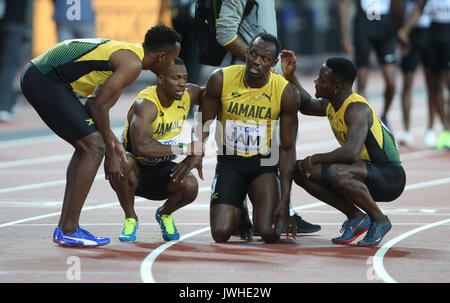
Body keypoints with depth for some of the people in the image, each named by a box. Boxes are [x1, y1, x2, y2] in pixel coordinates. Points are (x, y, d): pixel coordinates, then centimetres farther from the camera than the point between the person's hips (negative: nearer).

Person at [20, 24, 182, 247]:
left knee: (87, 146, 17)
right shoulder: (132, 64, -11)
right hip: (45, 81, -11)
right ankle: (68, 232, -8)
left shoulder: (124, 52, 19)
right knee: (94, 147, -9)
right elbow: (99, 106, -14)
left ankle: (64, 227, 18)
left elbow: (94, 105, 21)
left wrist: (113, 143, 19)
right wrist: (111, 153, -6)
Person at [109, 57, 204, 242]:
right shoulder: (145, 104, -27)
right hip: (136, 169, -4)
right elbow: (141, 146, -43)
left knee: (190, 186, -28)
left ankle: (164, 214, 8)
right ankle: (130, 218, -13)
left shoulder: (188, 94, -7)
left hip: (161, 171, 4)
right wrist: (183, 149, -38)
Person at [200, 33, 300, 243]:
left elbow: (287, 148, -7)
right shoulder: (220, 80, -12)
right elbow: (204, 127, 1)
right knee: (220, 234, -15)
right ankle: (237, 214, 23)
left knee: (269, 233, -18)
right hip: (229, 162, 1)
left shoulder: (286, 93, -14)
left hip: (264, 164, 0)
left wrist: (284, 201, -13)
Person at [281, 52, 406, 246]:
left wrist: (315, 159, -25)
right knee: (300, 170, 2)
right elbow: (306, 106, 29)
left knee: (337, 173, -37)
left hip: (391, 178, -9)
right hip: (367, 172, 9)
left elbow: (352, 153, -39)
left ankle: (380, 220, -14)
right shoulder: (331, 105, 5)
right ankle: (356, 218, 5)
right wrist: (290, 76, 16)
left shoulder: (357, 109, -24)